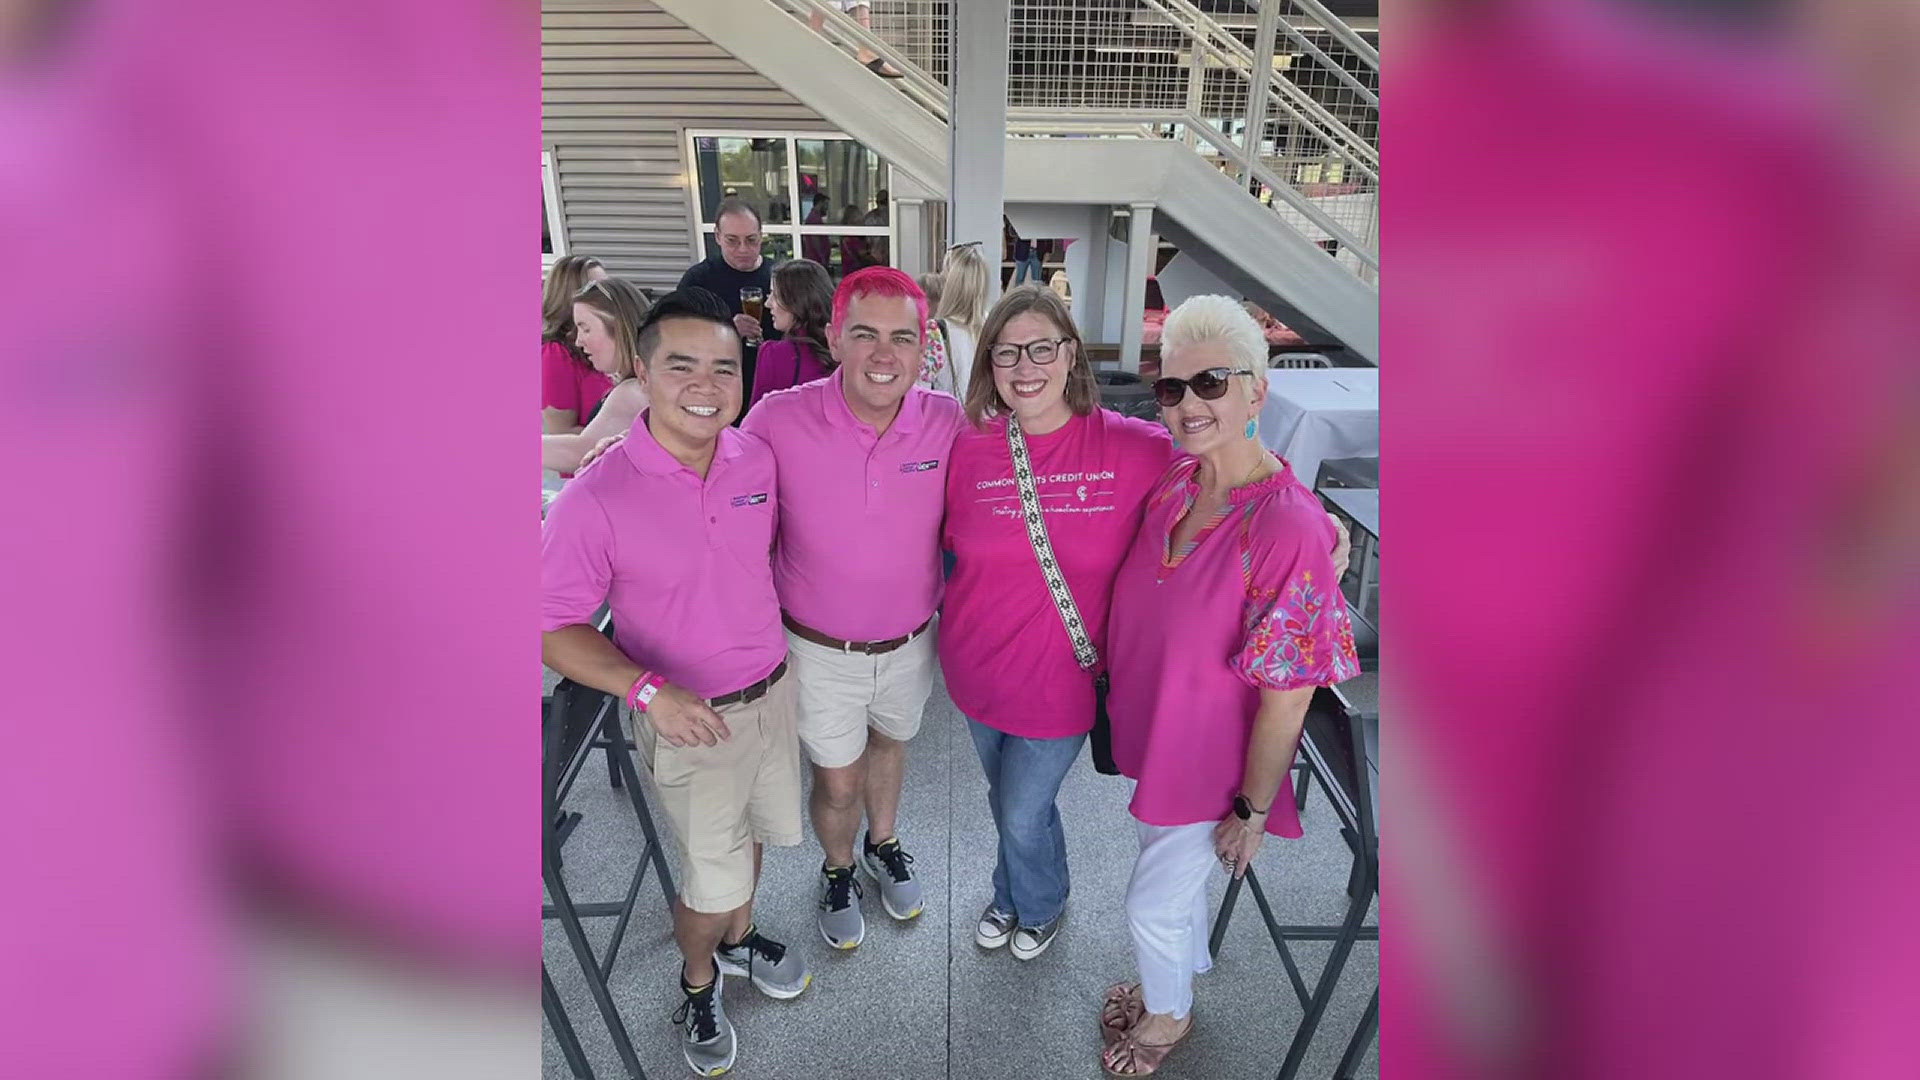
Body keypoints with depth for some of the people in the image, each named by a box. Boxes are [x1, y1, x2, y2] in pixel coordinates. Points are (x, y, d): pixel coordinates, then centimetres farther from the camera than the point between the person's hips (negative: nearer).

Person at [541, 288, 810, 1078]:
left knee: (750, 837, 25)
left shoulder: (759, 459, -9)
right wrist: (647, 690, -28)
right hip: (689, 720, -4)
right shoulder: (594, 500, -22)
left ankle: (737, 940, 55)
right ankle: (697, 983, 43)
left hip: (774, 691, 5)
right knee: (713, 878, 10)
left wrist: (774, 644, 5)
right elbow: (556, 629, -15)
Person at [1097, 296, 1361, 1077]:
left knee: (1152, 903, 12)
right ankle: (1184, 973, 58)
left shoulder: (1288, 527, -30)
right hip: (1157, 734, 6)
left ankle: (1168, 1016, 46)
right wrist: (1124, 706, 11)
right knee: (1177, 875, 28)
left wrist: (1253, 810, -13)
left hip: (1212, 763, -6)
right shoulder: (1173, 483, -9)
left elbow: (1286, 694, -22)